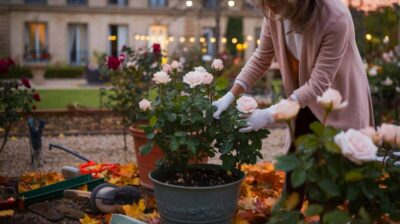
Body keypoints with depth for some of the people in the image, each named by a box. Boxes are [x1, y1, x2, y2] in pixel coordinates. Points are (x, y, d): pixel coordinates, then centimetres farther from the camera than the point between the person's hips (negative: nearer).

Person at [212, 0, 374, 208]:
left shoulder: (335, 19, -33)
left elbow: (319, 84, -30)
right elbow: (261, 58, -4)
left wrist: (271, 115, -32)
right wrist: (231, 95, -12)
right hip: (304, 101, 5)